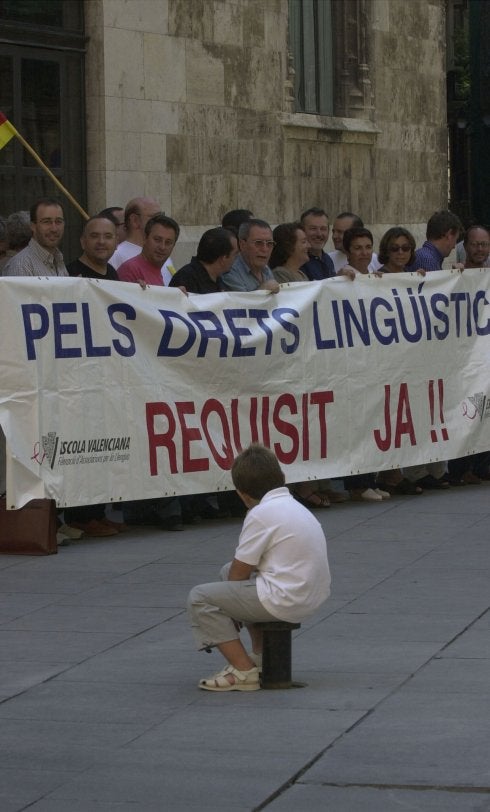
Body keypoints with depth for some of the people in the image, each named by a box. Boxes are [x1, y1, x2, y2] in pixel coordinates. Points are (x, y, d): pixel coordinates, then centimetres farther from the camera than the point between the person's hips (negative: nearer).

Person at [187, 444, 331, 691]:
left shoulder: (261, 514, -14)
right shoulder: (295, 506, 15)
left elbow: (239, 573, -9)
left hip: (286, 601, -10)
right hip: (313, 595, 10)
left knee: (199, 597, -3)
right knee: (228, 571, 29)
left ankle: (244, 671, -8)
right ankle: (261, 655, 30)